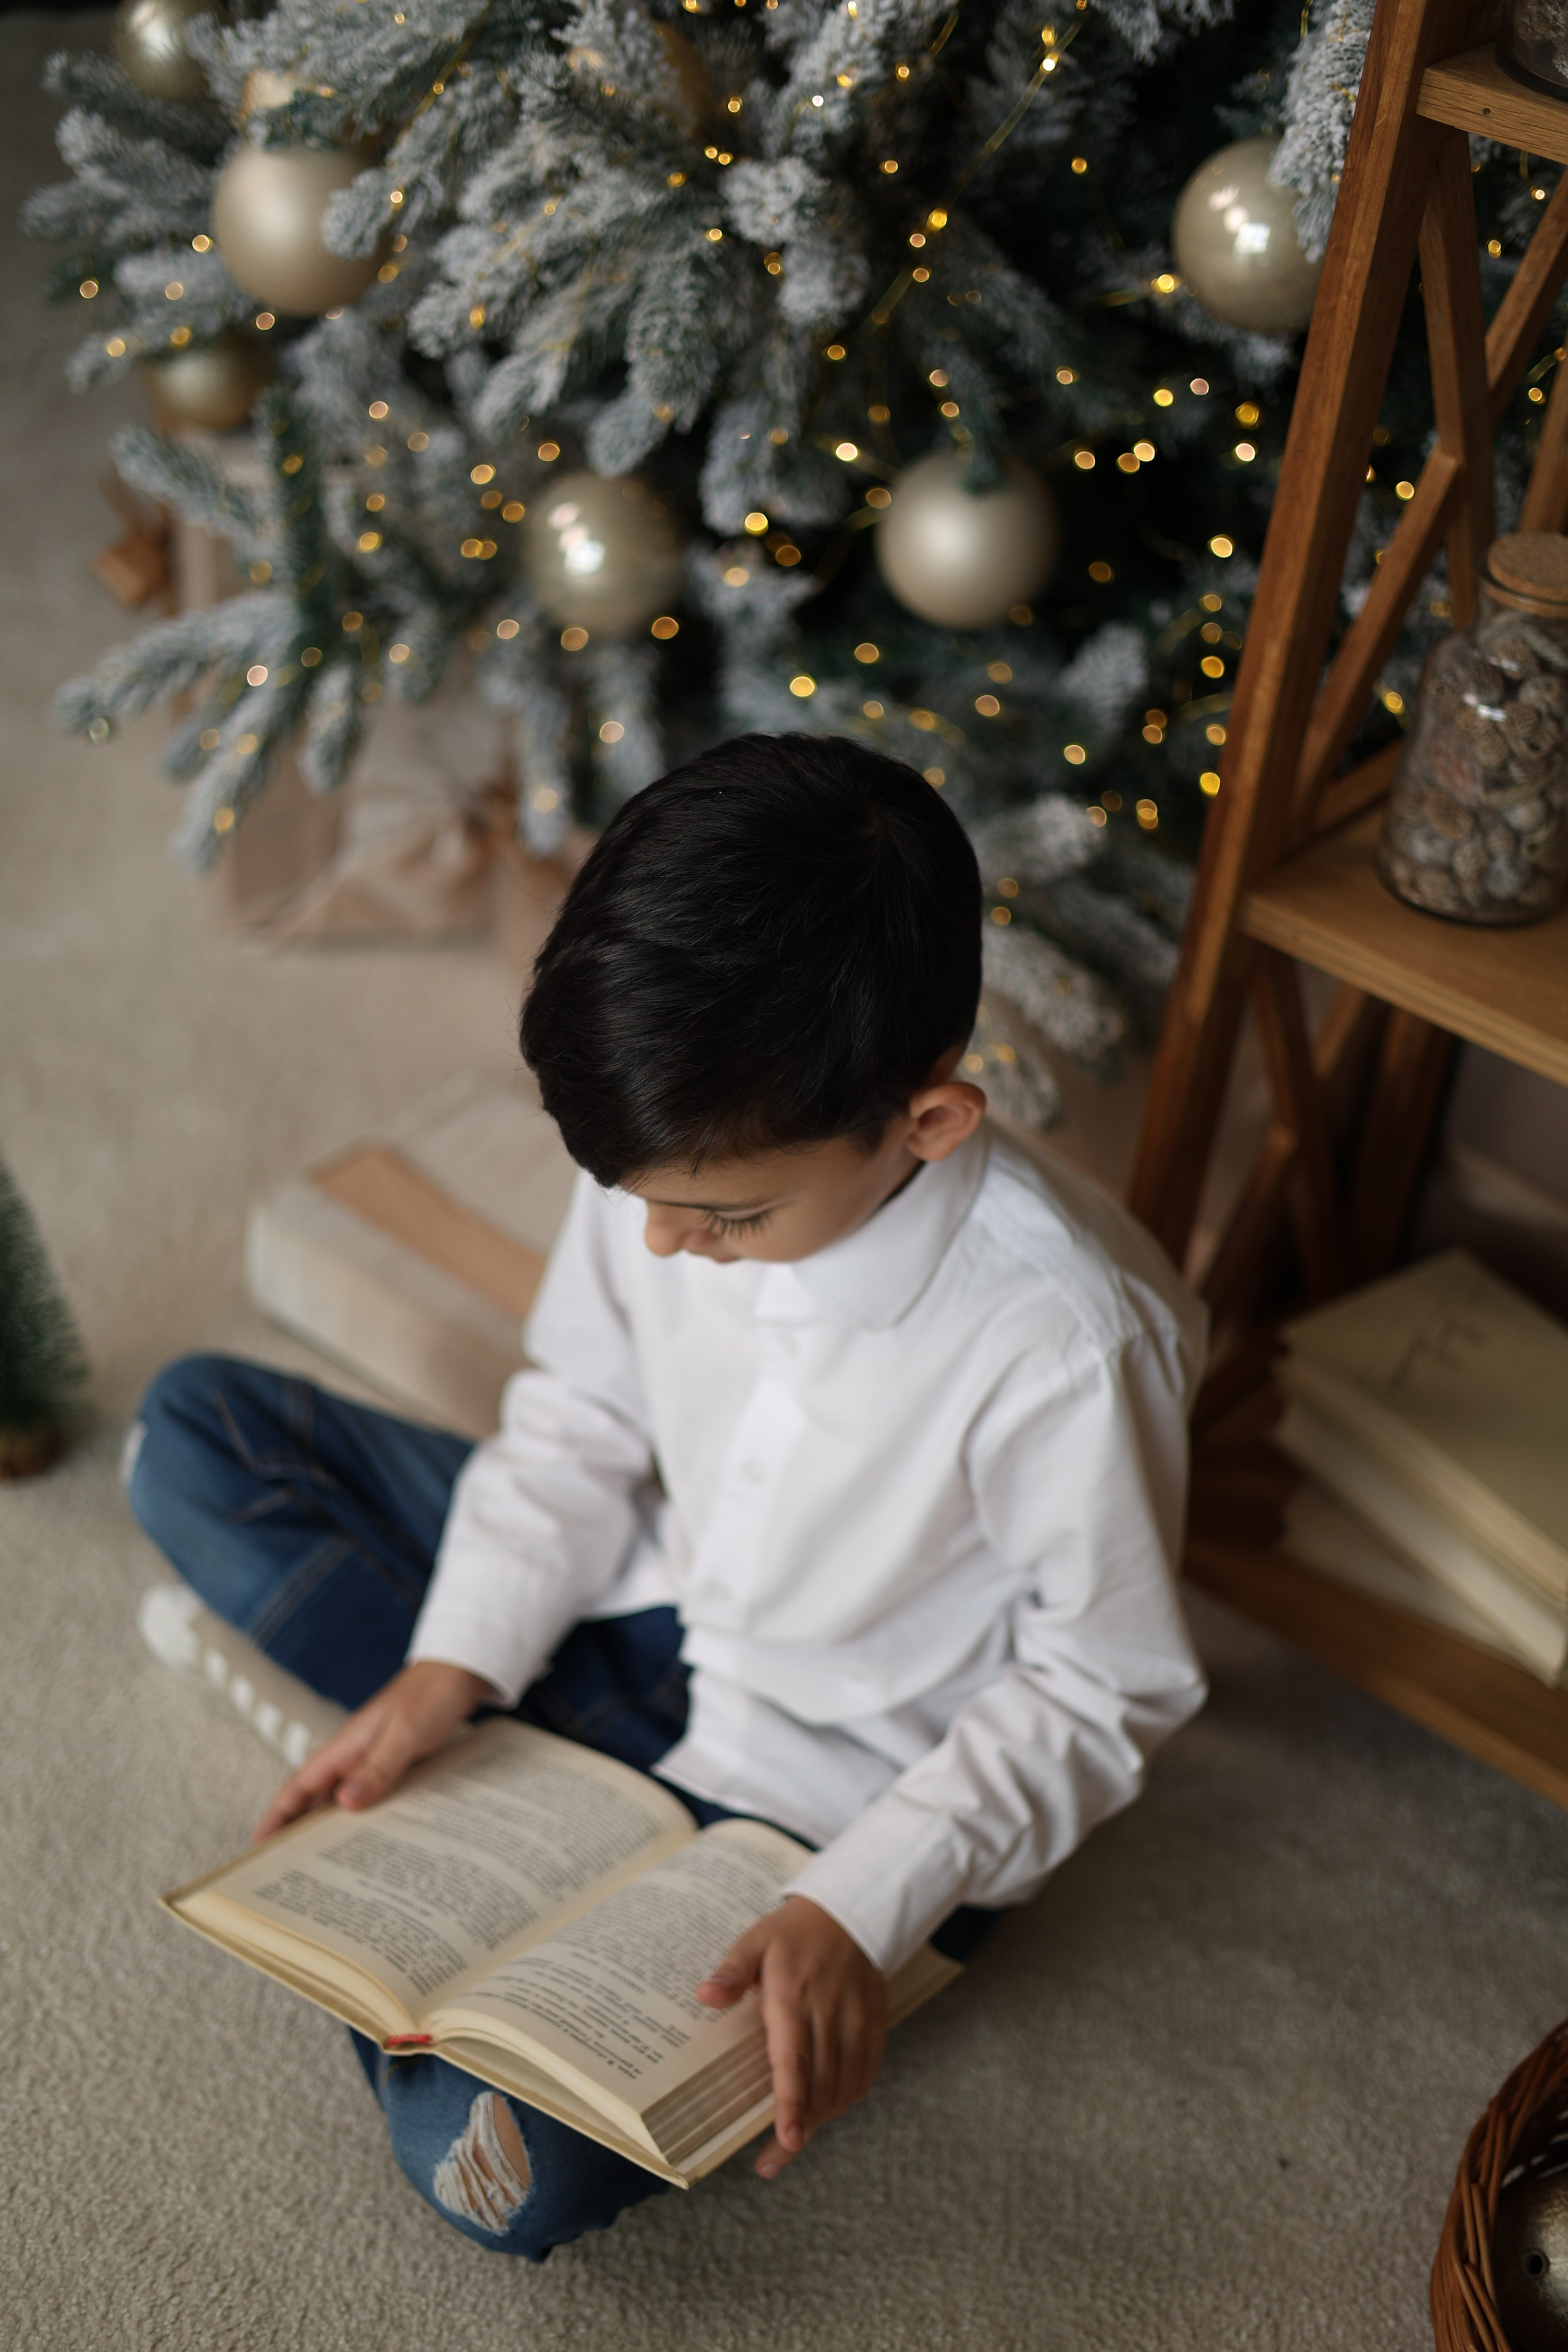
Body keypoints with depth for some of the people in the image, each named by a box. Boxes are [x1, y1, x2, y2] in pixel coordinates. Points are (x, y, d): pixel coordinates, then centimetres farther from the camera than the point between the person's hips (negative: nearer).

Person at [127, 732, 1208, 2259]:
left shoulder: (1069, 1341, -33)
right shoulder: (683, 1151, -18)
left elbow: (1105, 1685, -18)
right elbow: (585, 1414, 0)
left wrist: (863, 1911, -25)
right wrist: (451, 1669, -11)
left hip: (823, 1795, -6)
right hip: (634, 1602, 6)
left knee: (500, 2172, -26)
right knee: (196, 1430, -1)